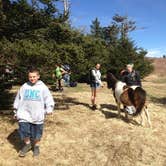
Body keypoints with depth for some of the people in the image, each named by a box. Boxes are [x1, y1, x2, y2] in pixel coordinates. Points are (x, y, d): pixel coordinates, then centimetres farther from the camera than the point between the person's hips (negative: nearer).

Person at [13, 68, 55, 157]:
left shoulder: (43, 87, -1)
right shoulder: (24, 87, 6)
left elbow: (48, 98, -3)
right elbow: (18, 99, 13)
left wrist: (49, 109, -17)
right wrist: (16, 111, 15)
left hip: (37, 115, -1)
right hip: (24, 114, 2)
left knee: (36, 132, 11)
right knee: (23, 130, -2)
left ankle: (36, 146, 34)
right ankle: (27, 144, 26)